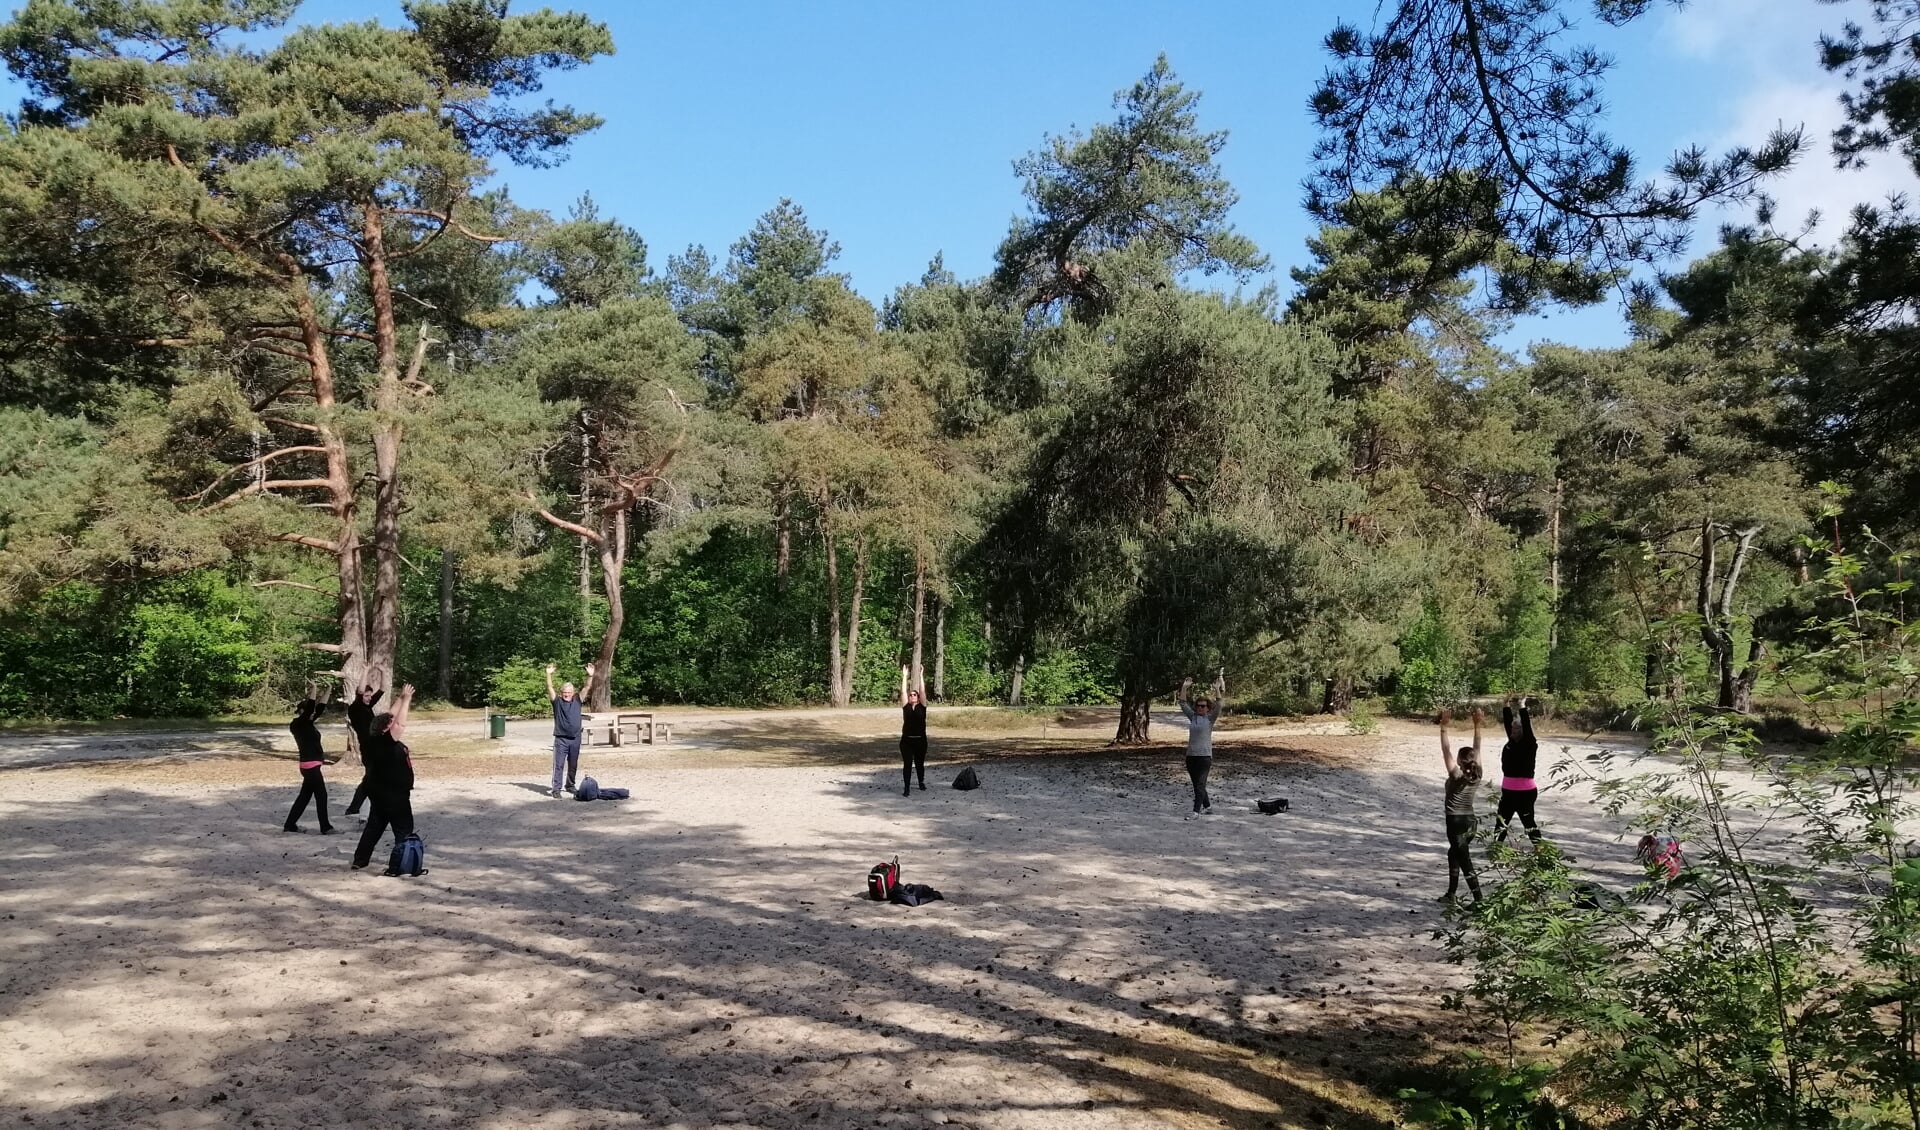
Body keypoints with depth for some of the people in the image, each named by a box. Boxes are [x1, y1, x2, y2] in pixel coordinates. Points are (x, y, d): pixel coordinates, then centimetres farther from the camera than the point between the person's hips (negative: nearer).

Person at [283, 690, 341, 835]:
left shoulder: (307, 724, 12)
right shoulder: (298, 724, -11)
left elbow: (320, 708, 12)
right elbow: (309, 708, -22)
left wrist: (329, 691, 9)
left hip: (312, 765, 9)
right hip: (310, 766, -9)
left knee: (305, 796, 15)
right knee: (321, 796, -5)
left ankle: (290, 824, 22)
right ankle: (326, 828, 0)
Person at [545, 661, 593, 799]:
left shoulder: (577, 700, 6)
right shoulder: (557, 701, 1)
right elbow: (550, 688, -11)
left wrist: (590, 676, -18)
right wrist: (549, 674, -25)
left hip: (575, 739, 3)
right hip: (561, 739, -3)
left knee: (573, 765, 14)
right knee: (558, 764, -5)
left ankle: (570, 786, 29)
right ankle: (556, 789, -6)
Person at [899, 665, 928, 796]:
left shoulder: (922, 707, 3)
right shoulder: (906, 707, 4)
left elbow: (922, 691, -3)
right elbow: (903, 692, -1)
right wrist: (904, 676, -3)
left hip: (920, 740, 1)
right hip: (907, 740, -1)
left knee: (920, 763, 15)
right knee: (907, 764, -4)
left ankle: (921, 782, 38)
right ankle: (907, 788, -1)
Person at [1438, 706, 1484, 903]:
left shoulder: (1456, 776, -18)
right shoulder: (1477, 775, -3)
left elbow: (1446, 751, -21)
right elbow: (1476, 749, 3)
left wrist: (1444, 726, -22)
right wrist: (1477, 725, 3)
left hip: (1456, 822, -7)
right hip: (1470, 822, 7)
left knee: (1465, 862, -4)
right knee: (1454, 854, 23)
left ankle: (1479, 899, -6)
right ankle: (1451, 893, 30)